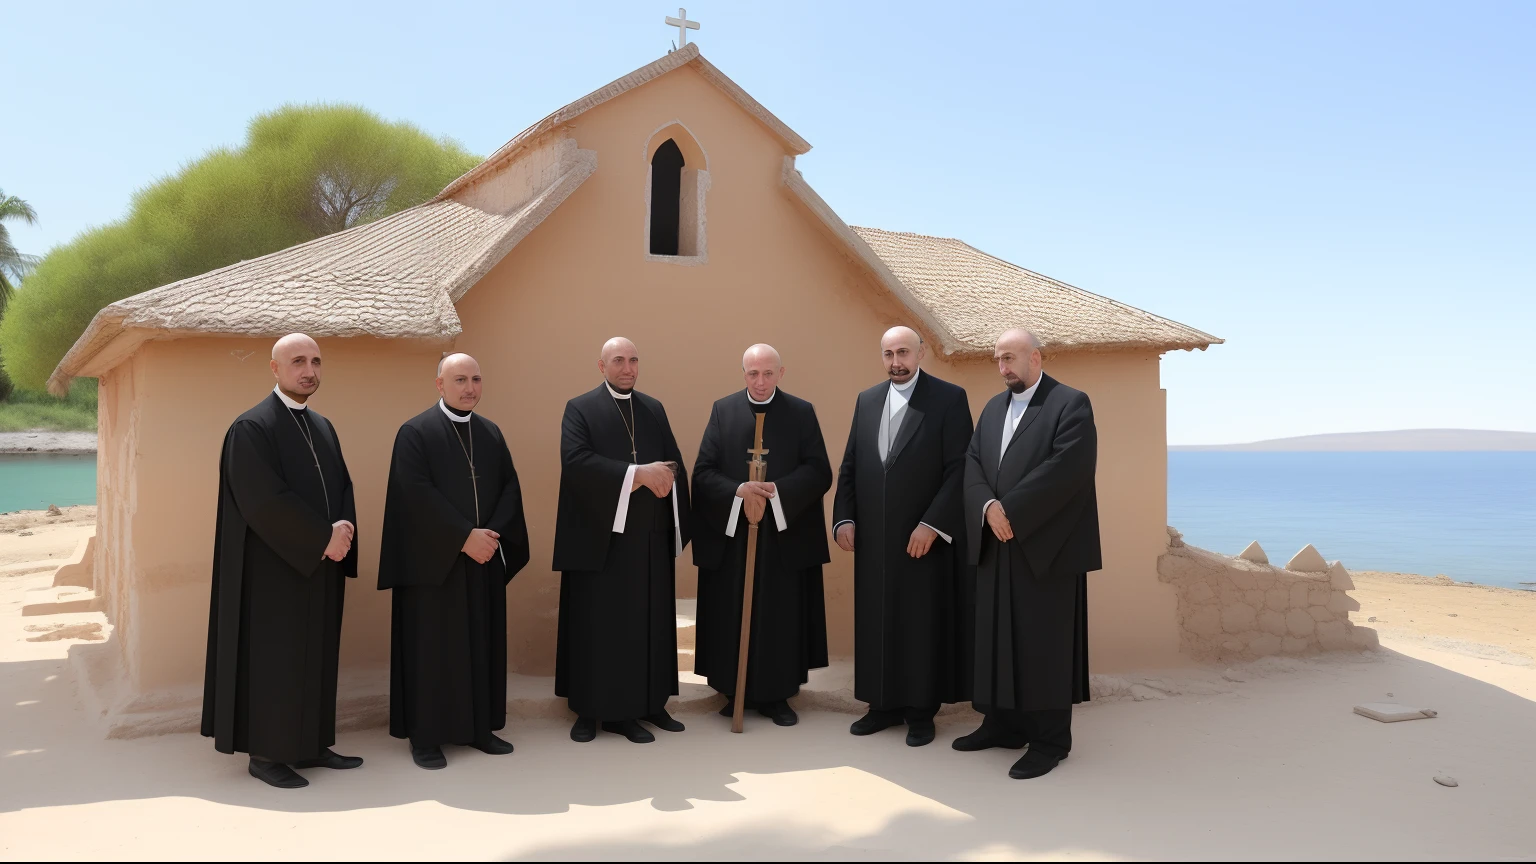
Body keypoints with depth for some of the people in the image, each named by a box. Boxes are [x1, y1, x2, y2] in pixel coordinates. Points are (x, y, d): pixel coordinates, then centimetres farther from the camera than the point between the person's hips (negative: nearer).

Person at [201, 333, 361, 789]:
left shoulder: (323, 427, 12)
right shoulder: (251, 428, -11)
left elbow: (343, 486, 10)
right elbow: (264, 500, -19)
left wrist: (344, 528, -11)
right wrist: (324, 537, -17)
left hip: (321, 566, 7)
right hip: (274, 569, -7)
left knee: (317, 656, 11)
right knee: (274, 657, 0)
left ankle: (309, 745, 20)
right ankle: (265, 754, 10)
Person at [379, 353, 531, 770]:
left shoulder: (491, 433, 11)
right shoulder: (415, 433, -7)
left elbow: (510, 486, 7)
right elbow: (417, 493, -16)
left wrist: (492, 533, -10)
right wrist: (465, 537, -19)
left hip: (485, 558, 6)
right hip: (433, 560, -5)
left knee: (483, 642, 9)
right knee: (432, 646, 1)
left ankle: (480, 727, 19)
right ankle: (424, 736, 10)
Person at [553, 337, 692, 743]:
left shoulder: (655, 410, 14)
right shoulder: (579, 409, -1)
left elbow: (674, 462, 8)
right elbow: (575, 461, -16)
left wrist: (663, 477, -16)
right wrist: (637, 474, -21)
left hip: (650, 537, 4)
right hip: (600, 536, -4)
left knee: (649, 622, 7)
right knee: (598, 624, 0)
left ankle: (646, 703, 15)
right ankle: (591, 709, 9)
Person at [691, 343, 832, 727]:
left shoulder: (802, 412, 2)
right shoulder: (722, 410, 4)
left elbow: (820, 472, -4)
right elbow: (703, 471, -2)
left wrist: (777, 491, -19)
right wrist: (739, 491, -20)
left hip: (785, 536, -1)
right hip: (731, 534, 1)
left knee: (781, 617, 3)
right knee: (733, 616, 4)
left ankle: (777, 695, 13)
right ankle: (735, 692, 16)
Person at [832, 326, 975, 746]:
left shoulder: (949, 398, -4)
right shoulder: (866, 400, 12)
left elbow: (959, 469, -10)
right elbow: (849, 466, 13)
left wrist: (931, 525, -17)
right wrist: (844, 518, 2)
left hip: (925, 537, -4)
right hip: (872, 537, 5)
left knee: (922, 624, 4)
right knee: (876, 622, 9)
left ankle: (921, 711, 16)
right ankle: (885, 704, 21)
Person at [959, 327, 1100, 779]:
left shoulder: (1071, 404, -6)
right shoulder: (993, 408, 16)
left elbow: (1067, 468, -18)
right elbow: (972, 463, 8)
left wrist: (1012, 512, -17)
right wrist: (989, 508, -12)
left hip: (1046, 546, -7)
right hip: (999, 545, 7)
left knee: (1043, 644, -1)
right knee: (999, 639, 11)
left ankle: (1049, 739, 9)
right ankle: (1003, 724, 22)